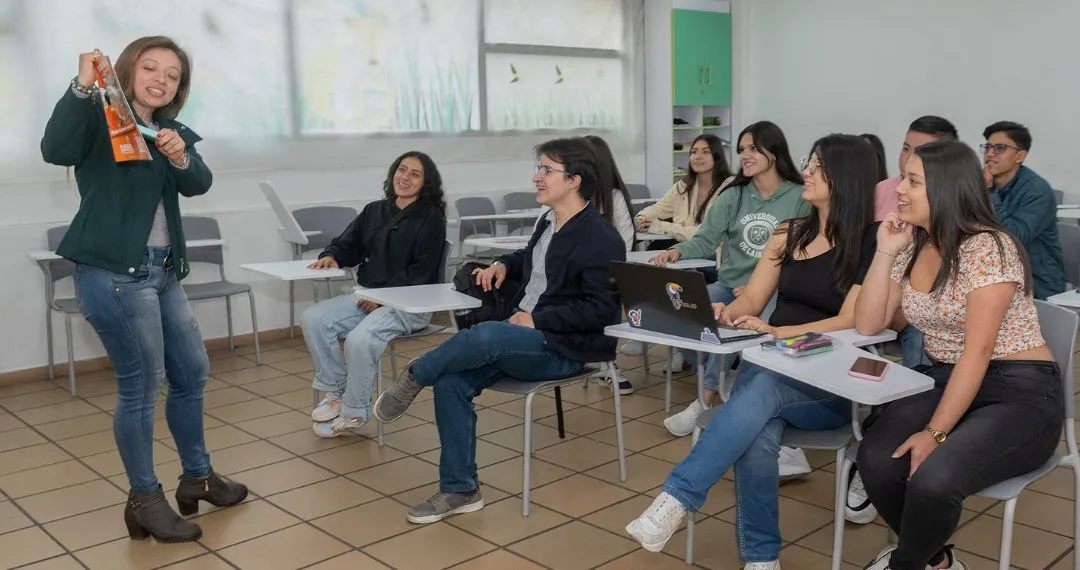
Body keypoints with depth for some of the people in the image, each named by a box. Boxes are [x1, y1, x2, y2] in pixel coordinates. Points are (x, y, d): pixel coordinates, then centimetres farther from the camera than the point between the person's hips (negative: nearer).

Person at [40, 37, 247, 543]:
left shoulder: (170, 131, 15)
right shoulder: (100, 117, -4)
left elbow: (198, 184, -1)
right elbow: (56, 151, -24)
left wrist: (180, 156, -21)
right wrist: (82, 87, -31)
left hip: (162, 271, 8)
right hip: (113, 272, -8)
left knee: (192, 374, 16)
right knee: (141, 386, -3)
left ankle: (197, 477, 32)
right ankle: (144, 500, 12)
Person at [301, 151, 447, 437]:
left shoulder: (431, 218, -5)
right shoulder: (374, 211, 15)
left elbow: (421, 271, -13)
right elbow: (349, 244, 15)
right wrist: (331, 256, -10)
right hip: (366, 295, 7)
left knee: (359, 339, -31)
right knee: (313, 319, -14)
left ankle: (354, 413, -10)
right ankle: (334, 390, 1)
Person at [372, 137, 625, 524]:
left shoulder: (601, 239, -14)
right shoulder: (549, 223, 12)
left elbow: (601, 310, -20)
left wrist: (537, 319, -20)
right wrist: (505, 265, 11)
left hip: (564, 348, -8)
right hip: (523, 335, 8)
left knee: (484, 336, -34)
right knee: (451, 382, -13)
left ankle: (414, 377, -5)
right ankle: (460, 490, -5)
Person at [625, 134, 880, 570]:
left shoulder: (870, 244, -3)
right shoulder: (789, 234, 15)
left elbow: (851, 322, -13)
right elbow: (751, 300, 11)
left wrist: (777, 331, -25)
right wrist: (724, 313, -12)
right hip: (770, 368, 4)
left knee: (763, 389, -38)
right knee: (757, 435, -31)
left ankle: (676, 499, -39)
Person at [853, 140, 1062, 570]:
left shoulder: (987, 248, -16)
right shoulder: (911, 247, 6)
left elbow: (978, 351, -21)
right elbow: (868, 325, 4)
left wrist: (936, 432, -24)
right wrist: (885, 252, -5)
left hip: (1021, 394, -6)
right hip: (946, 382, 6)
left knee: (933, 480, -32)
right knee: (877, 462, -23)